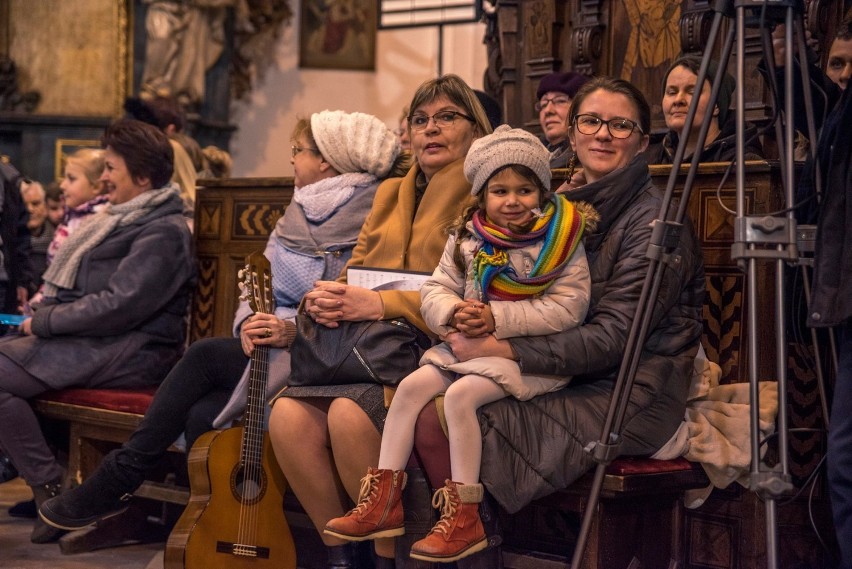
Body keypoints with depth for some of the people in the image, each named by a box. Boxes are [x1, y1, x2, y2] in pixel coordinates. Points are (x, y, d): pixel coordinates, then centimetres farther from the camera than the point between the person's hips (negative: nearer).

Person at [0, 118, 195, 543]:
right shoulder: (124, 219, 19)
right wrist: (42, 319, 4)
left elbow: (118, 307, -21)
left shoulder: (163, 232, -13)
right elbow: (82, 292, 22)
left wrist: (43, 321, -13)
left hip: (131, 352, -10)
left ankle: (51, 489, -16)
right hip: (90, 339, 10)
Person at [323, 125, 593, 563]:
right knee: (411, 386, -11)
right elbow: (435, 290, 9)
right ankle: (383, 501, -4)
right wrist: (453, 313, -16)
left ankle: (464, 516, -19)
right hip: (465, 346, 6)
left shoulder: (559, 241, -8)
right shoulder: (467, 238, 8)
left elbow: (568, 308, -16)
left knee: (460, 394, -26)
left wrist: (497, 318, -21)